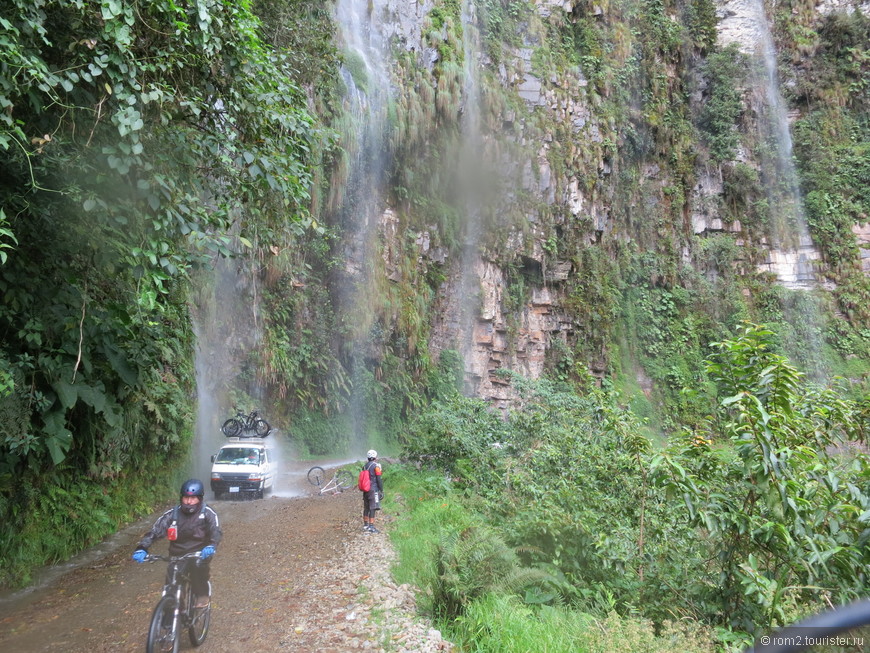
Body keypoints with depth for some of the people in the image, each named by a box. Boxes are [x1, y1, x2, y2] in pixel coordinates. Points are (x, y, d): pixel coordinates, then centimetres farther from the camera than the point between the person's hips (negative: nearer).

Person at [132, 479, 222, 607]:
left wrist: (211, 545, -37)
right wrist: (141, 548, -21)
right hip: (177, 555, 2)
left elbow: (216, 531, -16)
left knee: (198, 565, -29)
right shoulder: (173, 514, 2)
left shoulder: (207, 513, -3)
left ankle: (202, 595, -8)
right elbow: (155, 530, -5)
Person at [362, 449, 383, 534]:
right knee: (373, 508, -7)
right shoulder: (376, 465, -10)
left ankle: (365, 525, 23)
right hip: (373, 490, -7)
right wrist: (381, 490, -7)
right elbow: (379, 479, -12)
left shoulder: (365, 466, 12)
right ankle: (371, 527, -9)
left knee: (366, 508, 15)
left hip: (365, 490, 7)